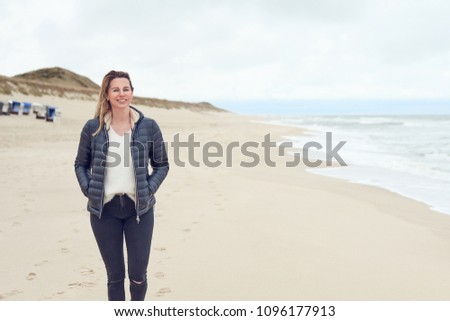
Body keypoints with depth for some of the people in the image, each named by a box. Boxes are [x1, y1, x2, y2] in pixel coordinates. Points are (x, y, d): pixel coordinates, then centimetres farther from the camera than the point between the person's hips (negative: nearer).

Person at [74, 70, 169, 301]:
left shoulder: (148, 126, -2)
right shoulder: (93, 127, -1)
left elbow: (161, 164, 6)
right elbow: (80, 164, 10)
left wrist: (149, 190, -6)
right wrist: (88, 190, -4)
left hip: (139, 208, 0)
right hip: (104, 209, 0)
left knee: (138, 273, 5)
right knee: (114, 274, 10)